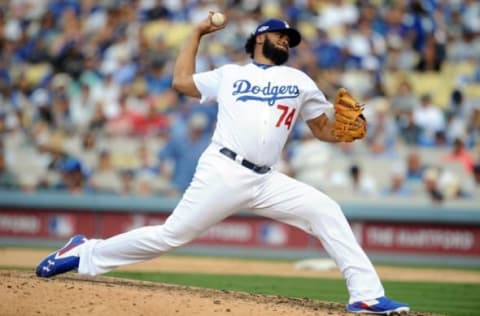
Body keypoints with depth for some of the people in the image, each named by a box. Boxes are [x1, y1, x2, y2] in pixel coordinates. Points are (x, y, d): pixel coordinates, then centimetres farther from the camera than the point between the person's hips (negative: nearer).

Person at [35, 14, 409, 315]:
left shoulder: (298, 80, 19)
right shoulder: (230, 74, 16)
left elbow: (326, 130, 19)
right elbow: (181, 81, 17)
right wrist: (198, 33, 20)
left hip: (265, 181, 3)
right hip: (223, 172, -3)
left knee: (326, 211, -12)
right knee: (171, 235, -8)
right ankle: (86, 253, 8)